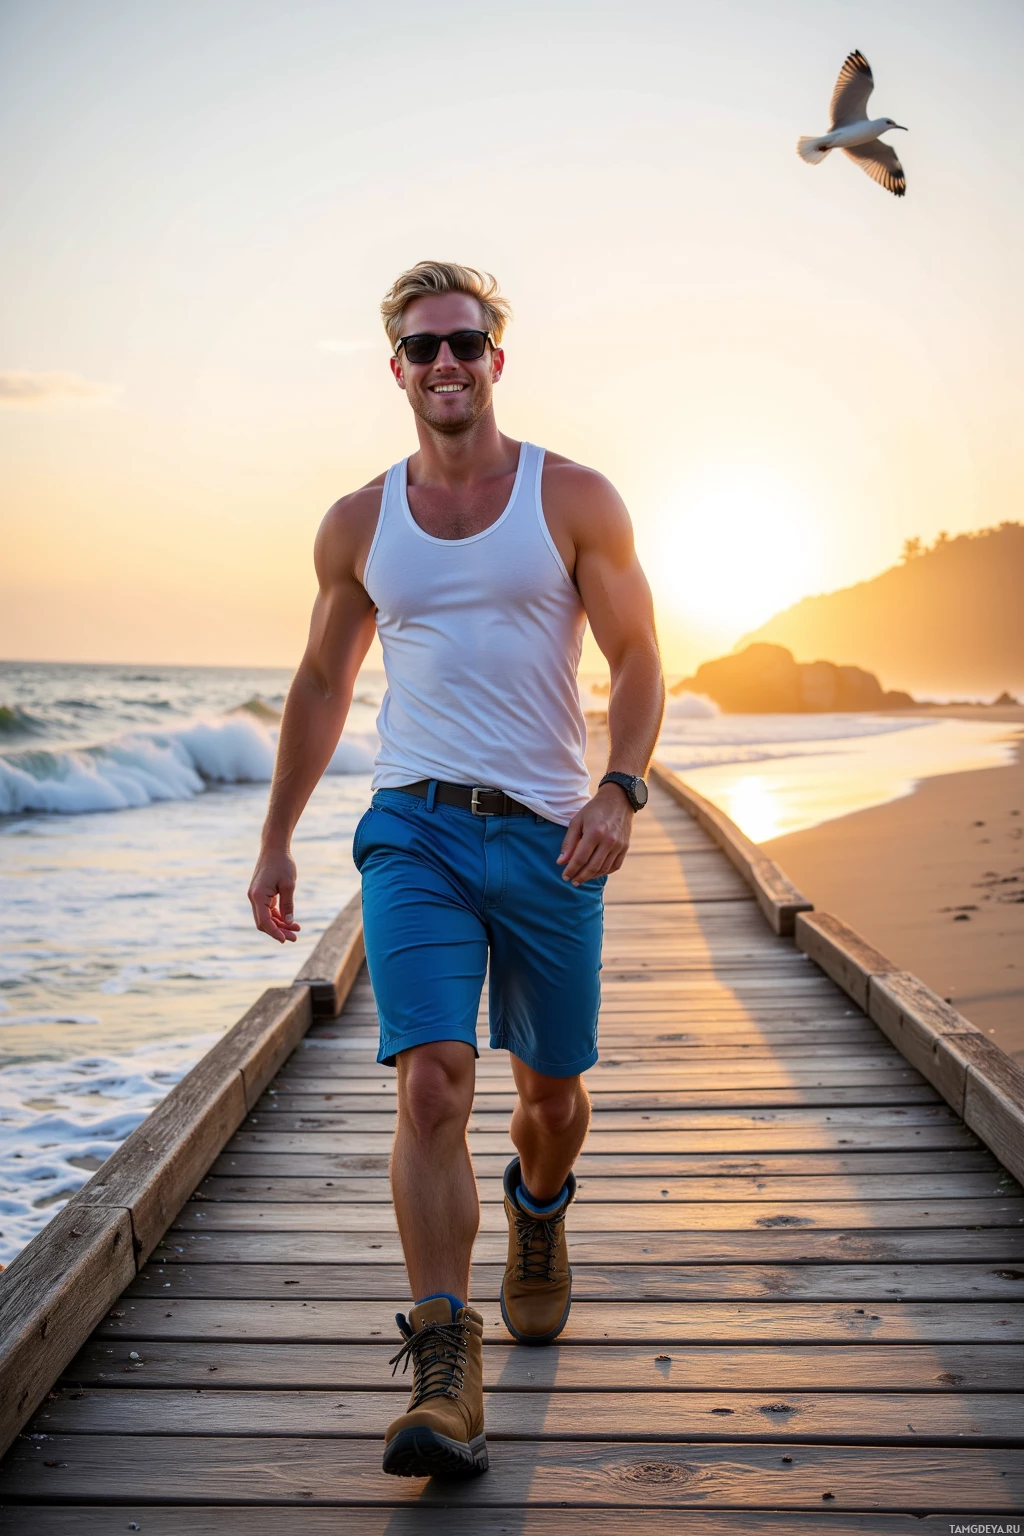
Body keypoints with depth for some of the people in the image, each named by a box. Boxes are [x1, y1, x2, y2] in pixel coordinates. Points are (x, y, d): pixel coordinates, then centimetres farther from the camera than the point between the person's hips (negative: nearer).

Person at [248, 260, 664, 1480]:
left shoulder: (574, 500, 1)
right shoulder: (358, 525, 8)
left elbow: (637, 658, 0)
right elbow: (321, 682, 16)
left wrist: (620, 790, -18)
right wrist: (275, 840, 15)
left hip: (549, 832, 0)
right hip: (415, 827, 0)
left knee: (551, 1092, 12)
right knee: (431, 1084, -15)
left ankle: (538, 1211, 47)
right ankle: (443, 1376, -9)